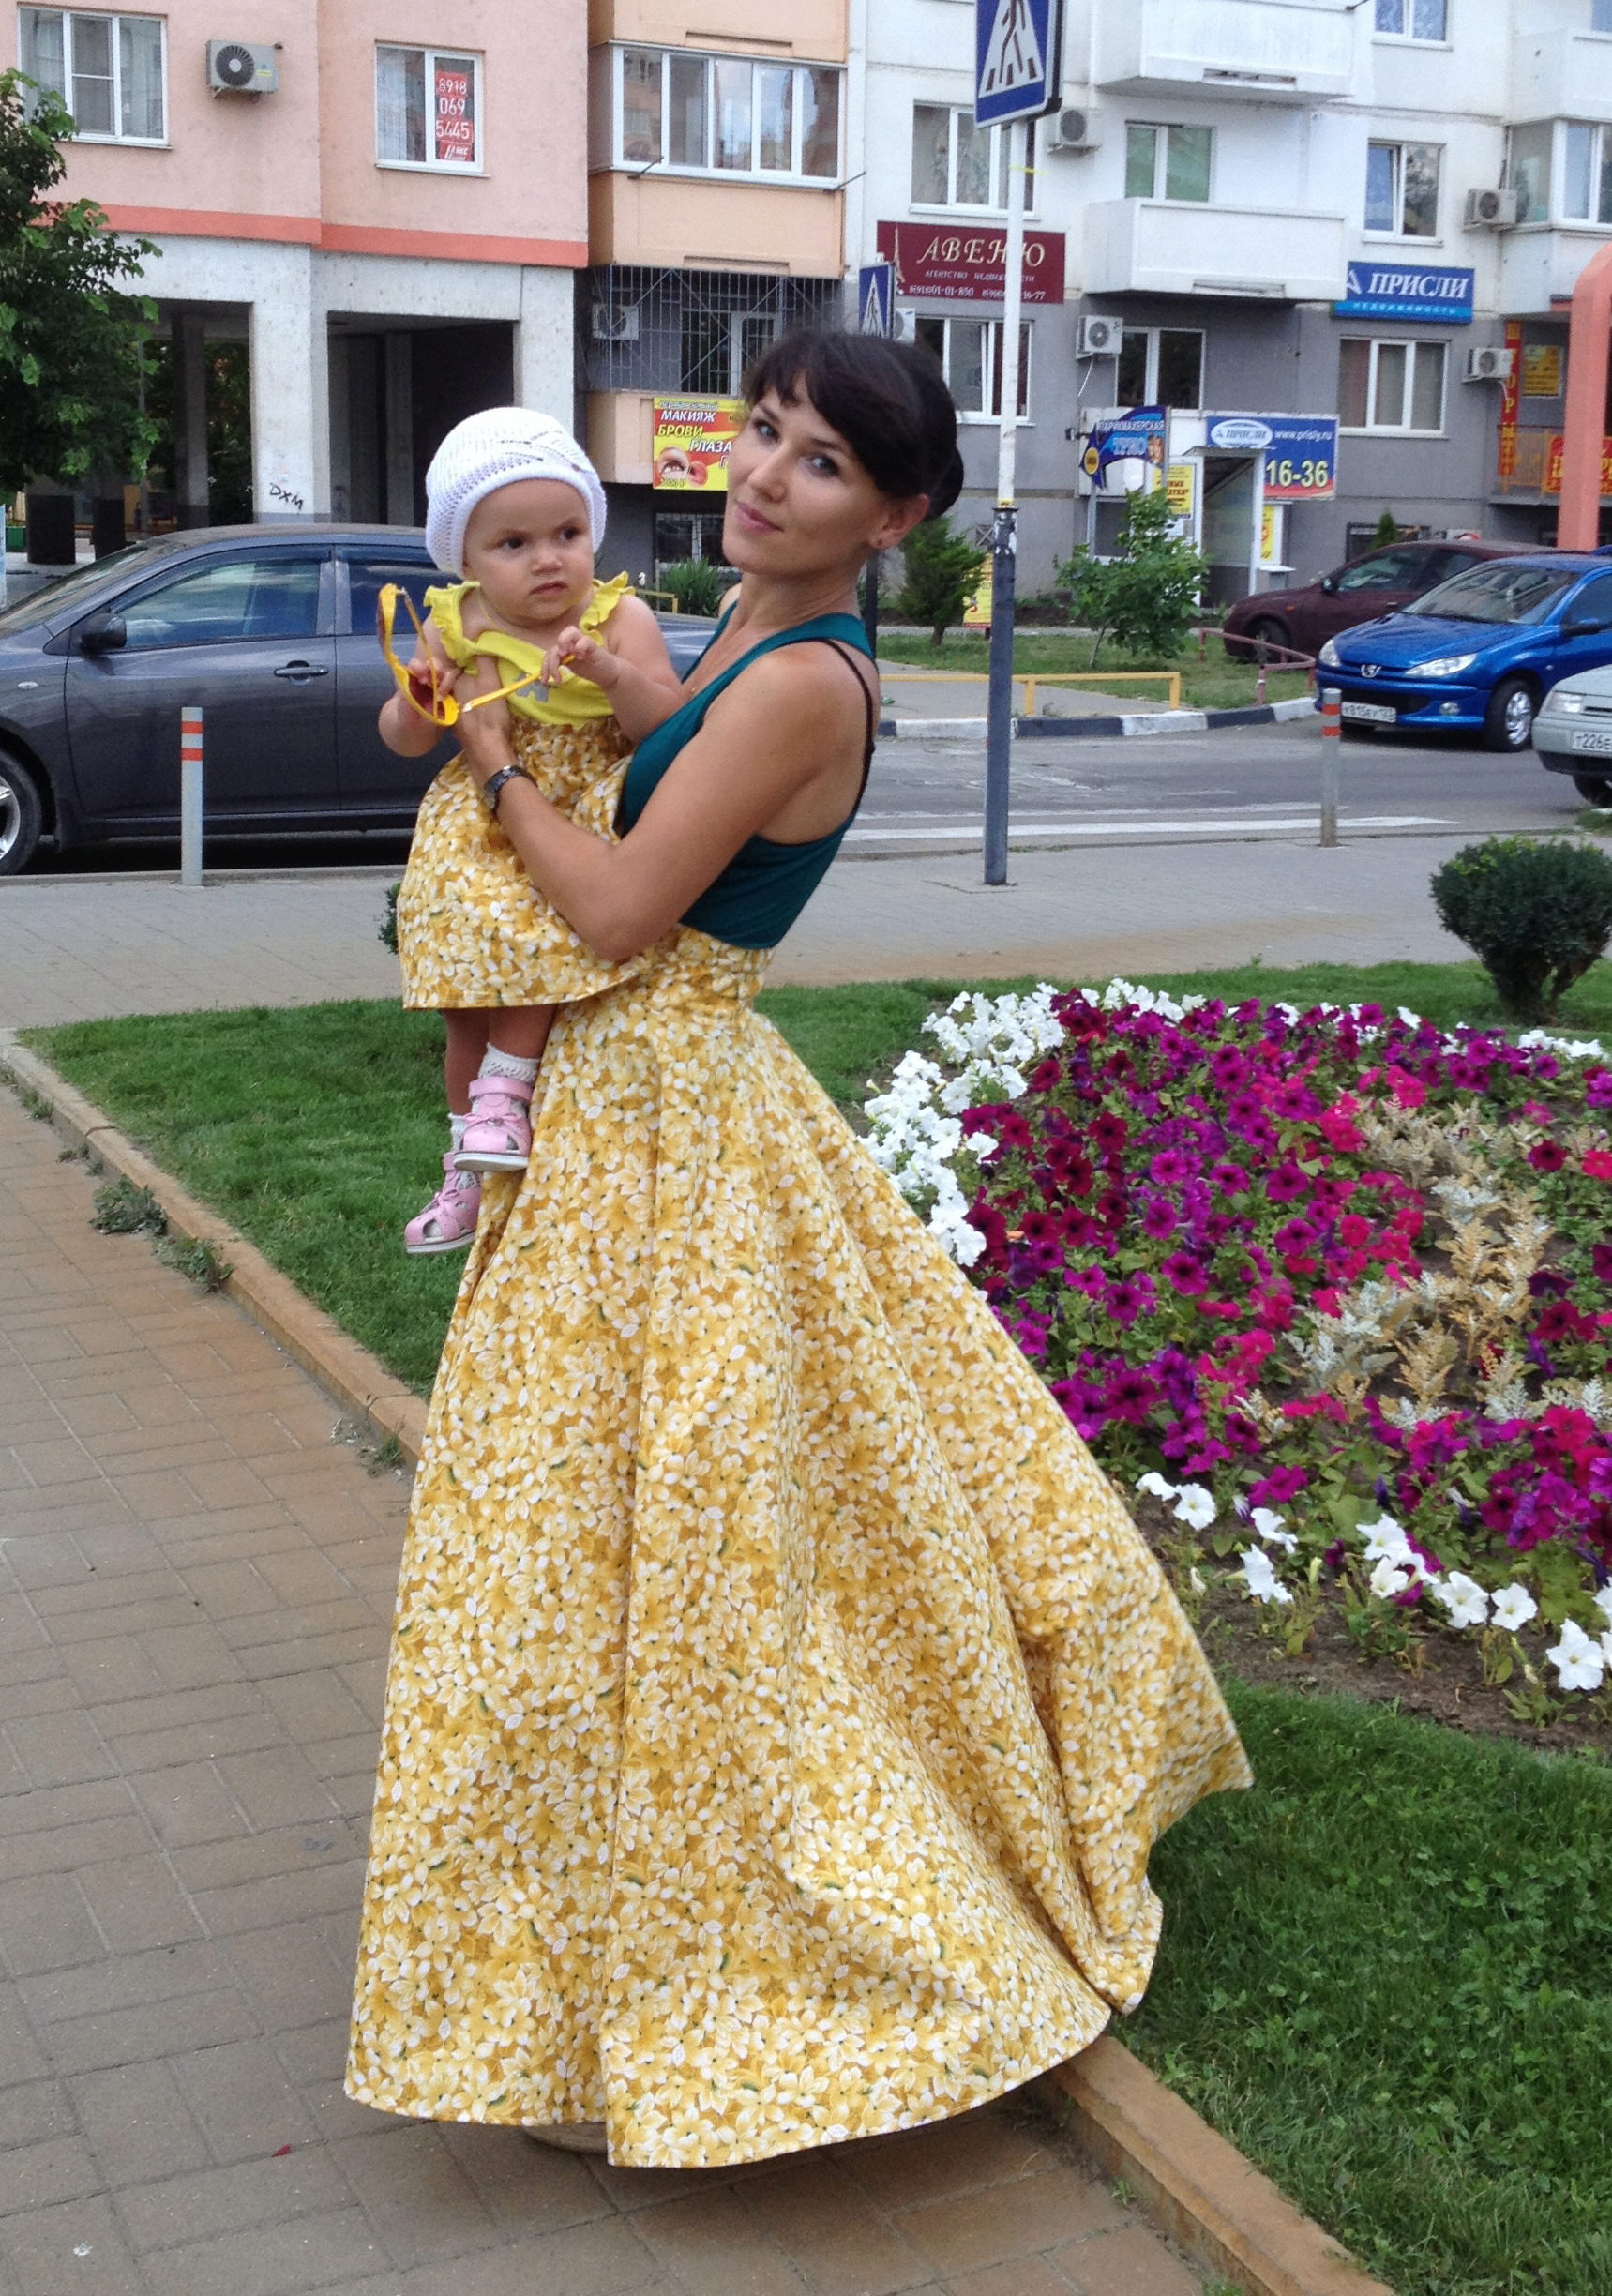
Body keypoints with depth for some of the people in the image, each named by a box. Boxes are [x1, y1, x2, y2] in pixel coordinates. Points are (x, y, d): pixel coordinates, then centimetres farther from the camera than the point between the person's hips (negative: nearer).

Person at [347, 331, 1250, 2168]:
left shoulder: (805, 679, -21)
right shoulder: (747, 625, 7)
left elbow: (620, 908, -22)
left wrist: (495, 751, -9)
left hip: (658, 1117, -10)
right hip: (627, 1098, 10)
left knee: (620, 1530, 0)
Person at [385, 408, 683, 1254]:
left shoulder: (619, 618, -9)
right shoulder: (454, 628, -1)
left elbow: (668, 728, -17)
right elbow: (404, 740, 7)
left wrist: (617, 678, -33)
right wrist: (415, 708, -15)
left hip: (583, 819, -3)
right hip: (481, 828, 3)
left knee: (537, 932, -31)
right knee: (469, 1005, 6)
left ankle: (506, 1085, -10)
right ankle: (468, 1167, 22)